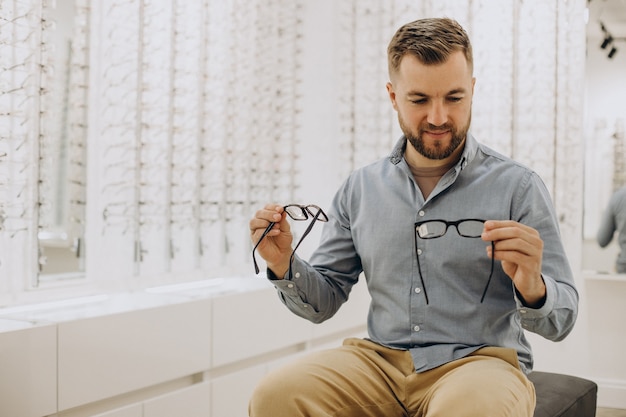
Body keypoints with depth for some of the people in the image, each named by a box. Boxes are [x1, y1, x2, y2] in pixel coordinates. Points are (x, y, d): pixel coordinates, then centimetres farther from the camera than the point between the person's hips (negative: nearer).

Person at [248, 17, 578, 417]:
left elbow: (562, 320, -3)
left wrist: (533, 291, -25)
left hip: (478, 361, -2)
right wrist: (285, 265, -8)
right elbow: (323, 303, 13)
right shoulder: (359, 188, 8)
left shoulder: (519, 186, -2)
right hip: (380, 360, 3)